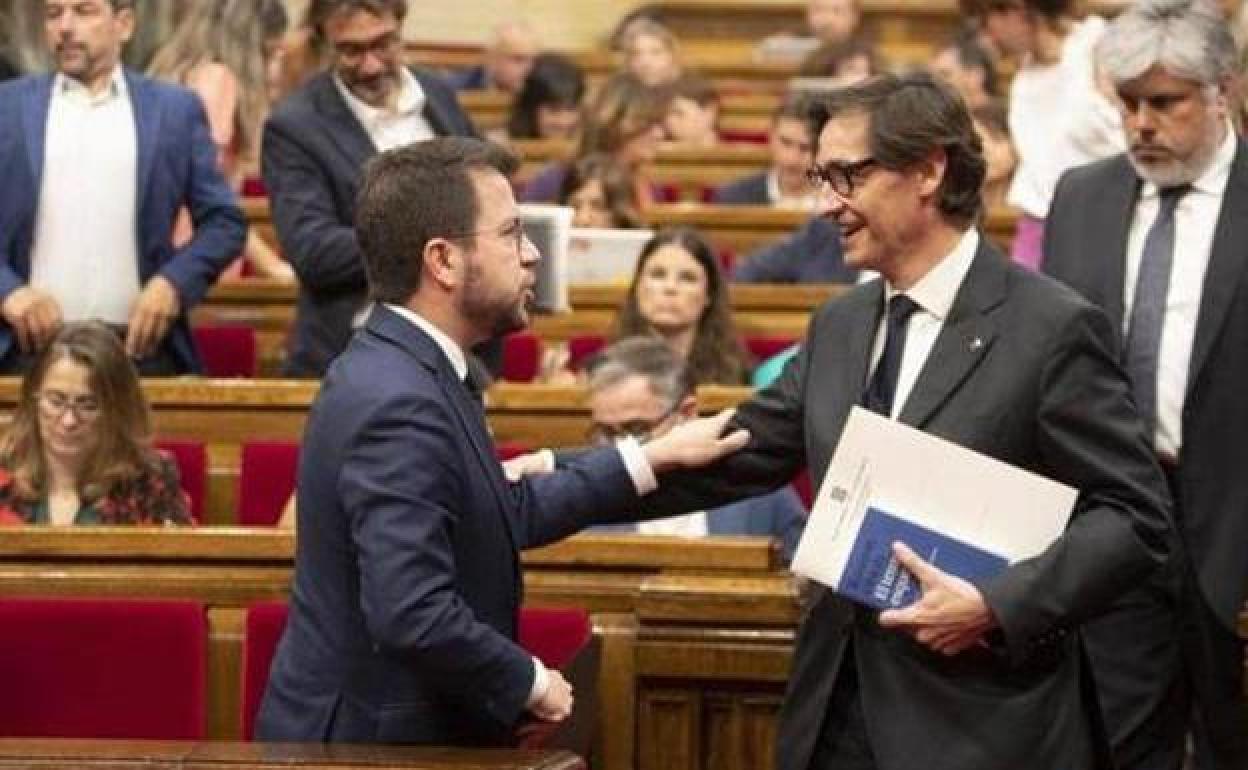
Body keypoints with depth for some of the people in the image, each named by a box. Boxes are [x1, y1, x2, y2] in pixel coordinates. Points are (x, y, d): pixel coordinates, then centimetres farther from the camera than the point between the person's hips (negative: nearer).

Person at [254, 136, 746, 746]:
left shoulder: (401, 371, 6)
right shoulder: (399, 405, -23)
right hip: (372, 740, -9)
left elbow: (507, 512, 18)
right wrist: (528, 683, -14)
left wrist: (653, 459, 20)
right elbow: (413, 618, -29)